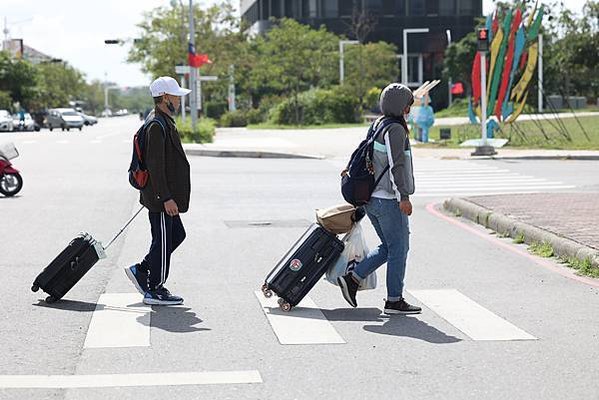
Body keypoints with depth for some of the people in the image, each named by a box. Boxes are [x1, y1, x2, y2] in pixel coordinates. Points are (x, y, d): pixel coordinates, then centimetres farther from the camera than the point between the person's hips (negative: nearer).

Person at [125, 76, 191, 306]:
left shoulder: (164, 122, 15)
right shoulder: (157, 126, -19)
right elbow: (155, 166, -23)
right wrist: (166, 198, -24)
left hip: (164, 195, 11)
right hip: (160, 197, -11)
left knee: (176, 235, 17)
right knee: (162, 241, -1)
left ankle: (141, 271, 22)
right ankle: (155, 290, 9)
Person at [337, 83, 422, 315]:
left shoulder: (377, 125, 13)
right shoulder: (396, 130, -15)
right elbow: (396, 165, -21)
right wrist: (404, 197, -21)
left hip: (371, 197, 9)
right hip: (389, 199, -9)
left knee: (388, 247, 17)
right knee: (398, 248, 0)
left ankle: (352, 279, 9)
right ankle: (394, 300, 4)